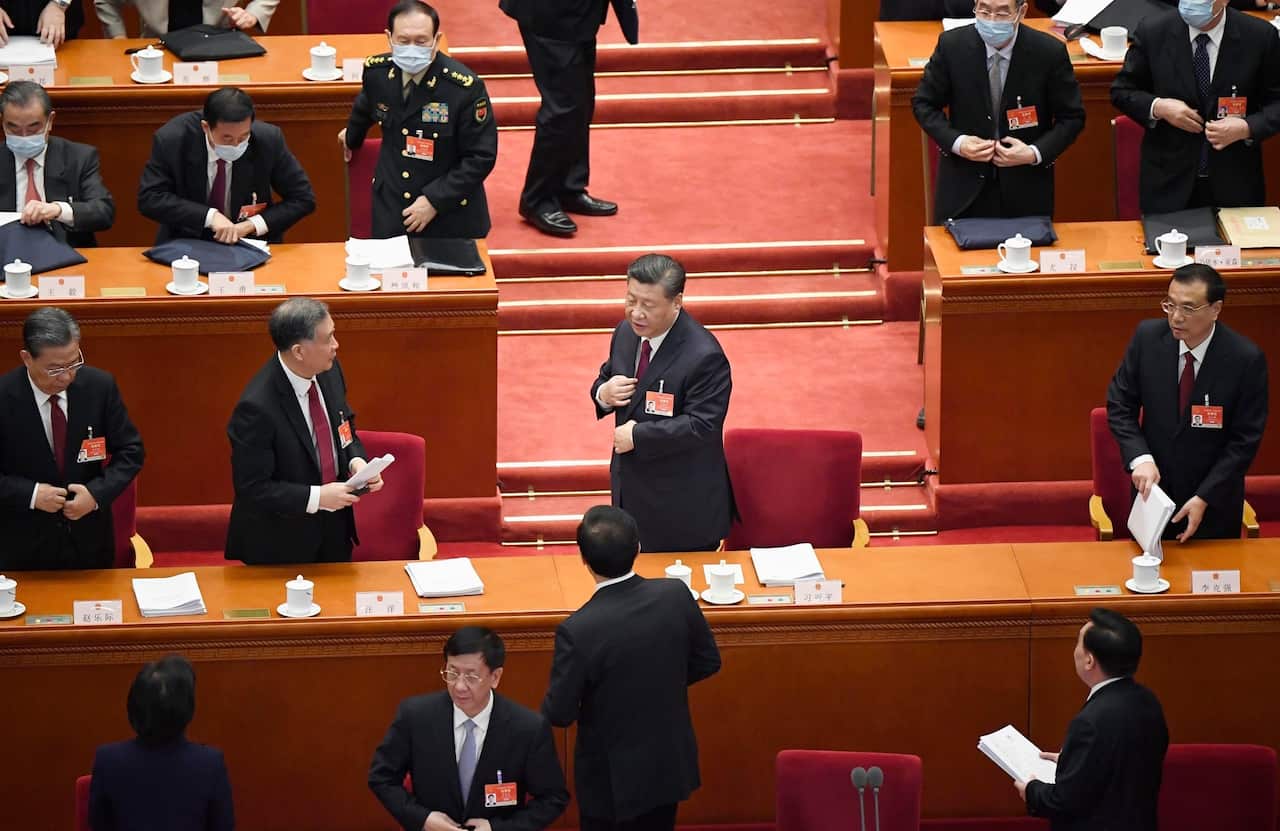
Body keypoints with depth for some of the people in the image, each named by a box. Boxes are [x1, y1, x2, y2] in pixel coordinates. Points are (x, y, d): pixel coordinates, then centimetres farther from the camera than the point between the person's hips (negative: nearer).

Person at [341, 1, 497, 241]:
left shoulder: (466, 87, -21)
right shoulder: (377, 71, -7)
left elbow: (481, 157, -15)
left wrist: (435, 201, -19)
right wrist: (352, 137, 38)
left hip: (451, 215, -3)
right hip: (391, 208, 3)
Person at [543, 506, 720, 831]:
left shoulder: (578, 631, -29)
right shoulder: (676, 596, -16)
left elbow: (559, 713, -19)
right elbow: (708, 662, -1)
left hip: (612, 777, -4)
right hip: (671, 764, 4)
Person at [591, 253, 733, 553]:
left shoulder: (703, 357, -24)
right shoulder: (626, 333, 2)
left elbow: (701, 426, -26)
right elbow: (606, 379, 16)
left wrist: (638, 436, -22)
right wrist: (604, 394, -9)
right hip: (631, 492, 8)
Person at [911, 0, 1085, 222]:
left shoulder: (1049, 52, -12)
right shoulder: (952, 45, -9)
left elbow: (1072, 117, -2)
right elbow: (923, 104, 3)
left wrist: (1035, 154, -17)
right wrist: (957, 143, -13)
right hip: (965, 185, 1)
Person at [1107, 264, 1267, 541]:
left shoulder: (1246, 359, -18)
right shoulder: (1148, 337, -11)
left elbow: (1245, 439, -13)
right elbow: (1119, 404, -2)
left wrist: (1204, 498, -18)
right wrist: (1140, 459, -18)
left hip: (1214, 495, -2)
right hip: (1154, 486, 2)